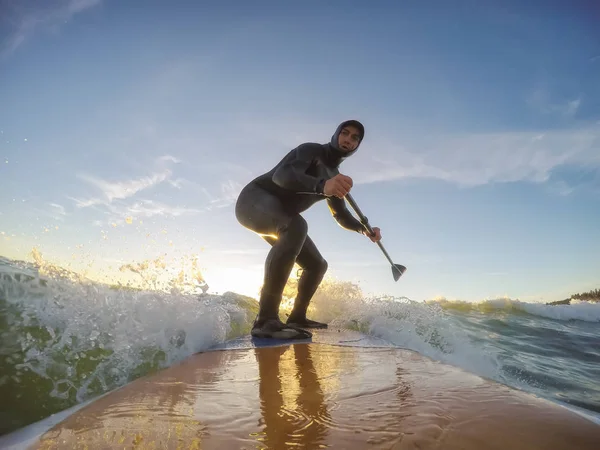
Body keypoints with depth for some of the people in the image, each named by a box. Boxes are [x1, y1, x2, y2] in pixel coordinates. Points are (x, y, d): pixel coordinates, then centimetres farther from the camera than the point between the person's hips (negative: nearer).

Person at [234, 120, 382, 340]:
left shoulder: (335, 176, 14)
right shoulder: (311, 150, -11)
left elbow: (342, 216, 21)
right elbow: (282, 174, -31)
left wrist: (364, 229, 1)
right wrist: (322, 185, -50)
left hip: (279, 220, 9)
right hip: (254, 200, -9)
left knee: (317, 265, 7)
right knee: (297, 225, -39)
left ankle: (297, 317, 22)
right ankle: (266, 319, -41)